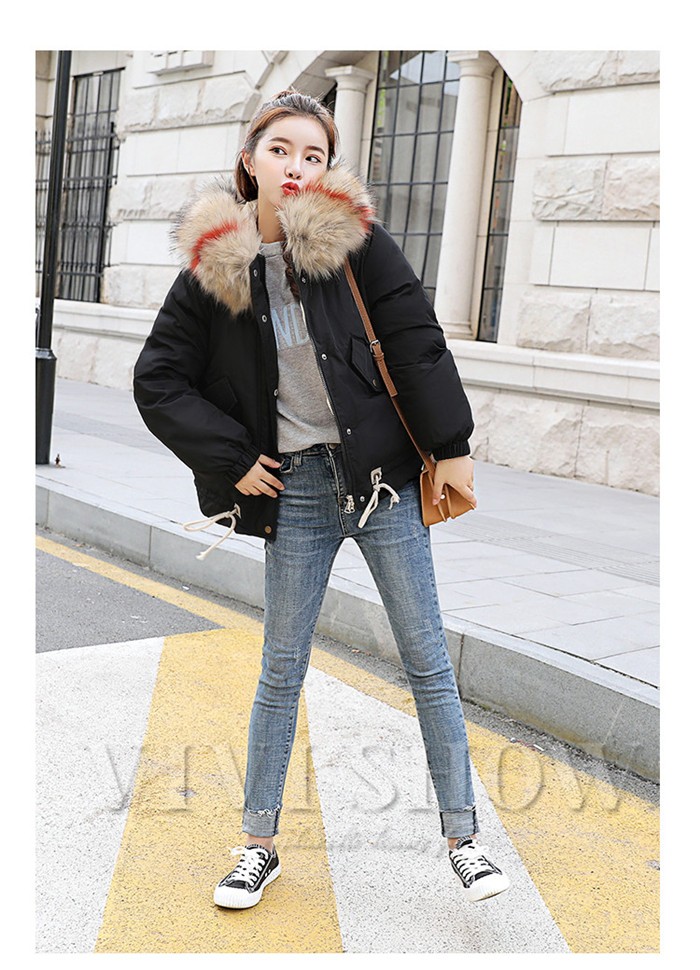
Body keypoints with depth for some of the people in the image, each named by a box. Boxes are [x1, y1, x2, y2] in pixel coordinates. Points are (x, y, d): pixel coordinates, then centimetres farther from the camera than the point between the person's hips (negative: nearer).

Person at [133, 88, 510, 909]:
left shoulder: (355, 240, -4)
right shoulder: (214, 268, -2)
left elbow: (416, 340, -3)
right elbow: (157, 380, 3)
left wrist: (450, 448, -3)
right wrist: (230, 457, -3)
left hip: (383, 474, 0)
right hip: (296, 487, 1)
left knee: (427, 659, 5)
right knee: (281, 670, 9)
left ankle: (461, 834, 20)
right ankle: (259, 843, 25)